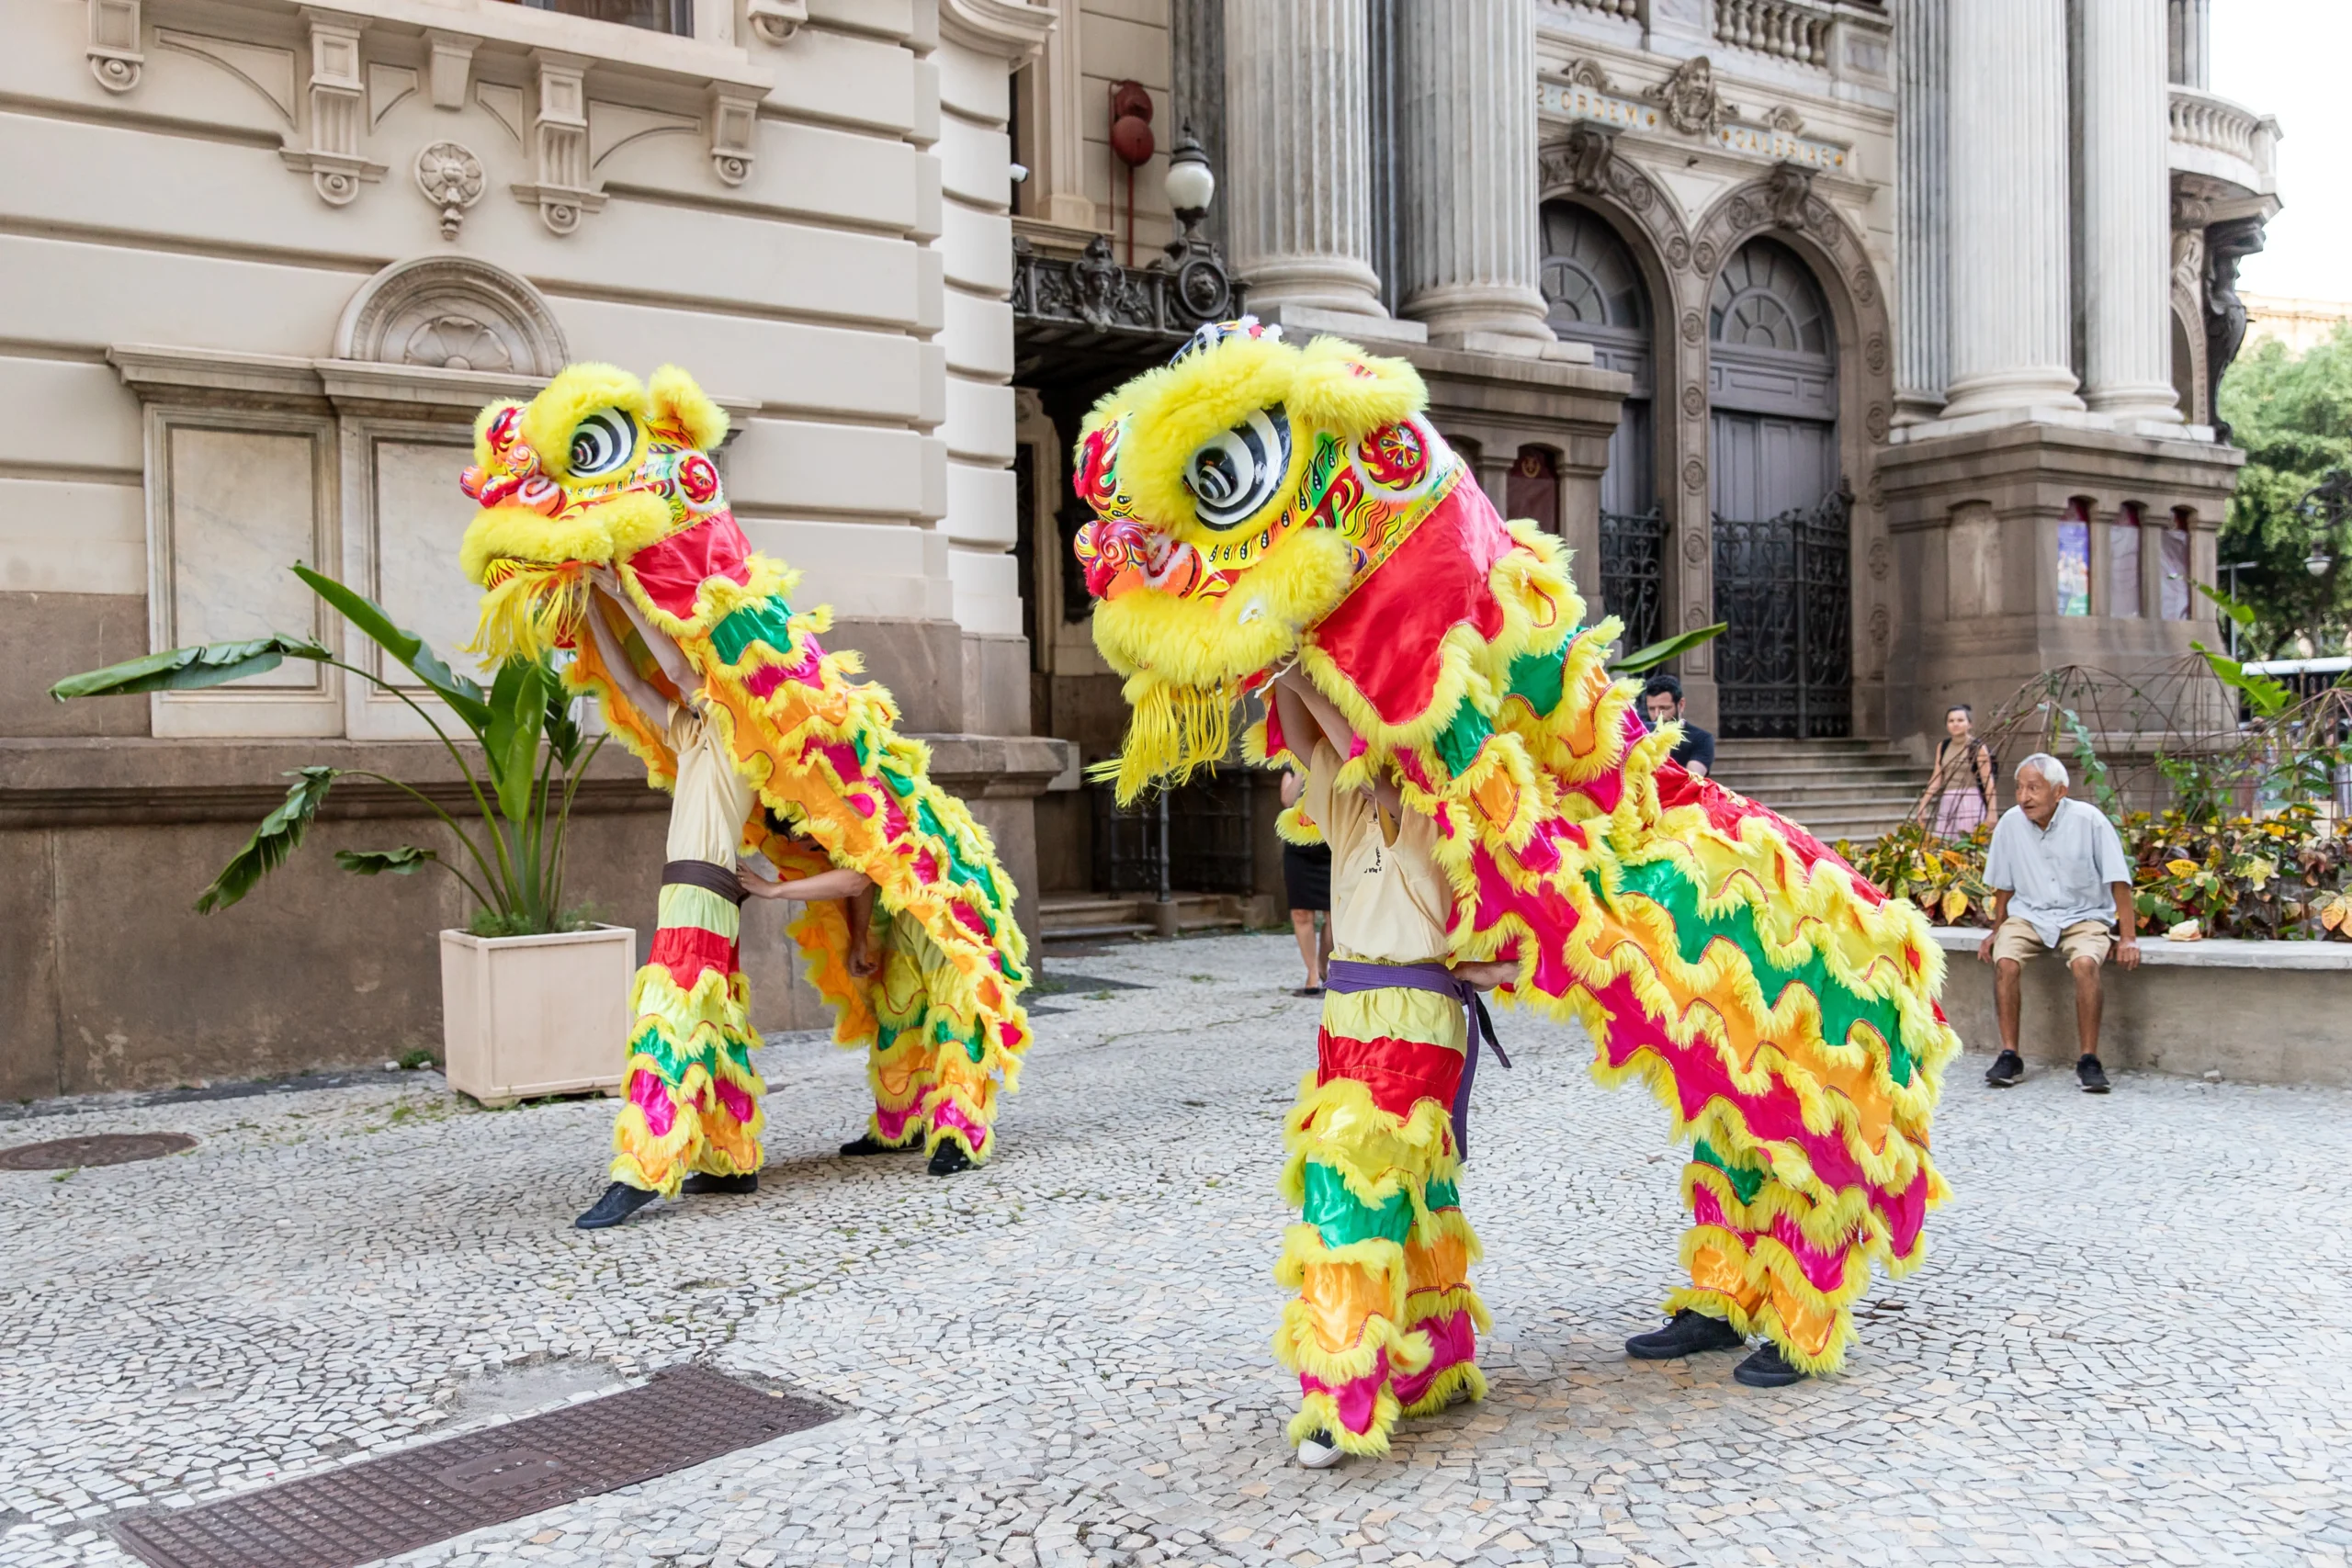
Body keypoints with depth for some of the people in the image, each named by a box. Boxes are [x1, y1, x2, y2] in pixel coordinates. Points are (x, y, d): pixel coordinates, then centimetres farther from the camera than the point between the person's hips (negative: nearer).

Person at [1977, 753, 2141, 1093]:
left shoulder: (2088, 820, -11)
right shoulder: (2011, 823, -3)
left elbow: (2119, 882, -8)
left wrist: (2128, 938, -12)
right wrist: (1996, 931, 11)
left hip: (2084, 916, -2)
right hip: (2028, 915, 3)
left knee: (2085, 964, -32)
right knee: (2005, 961, -26)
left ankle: (2089, 1061, -21)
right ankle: (2009, 1056, -17)